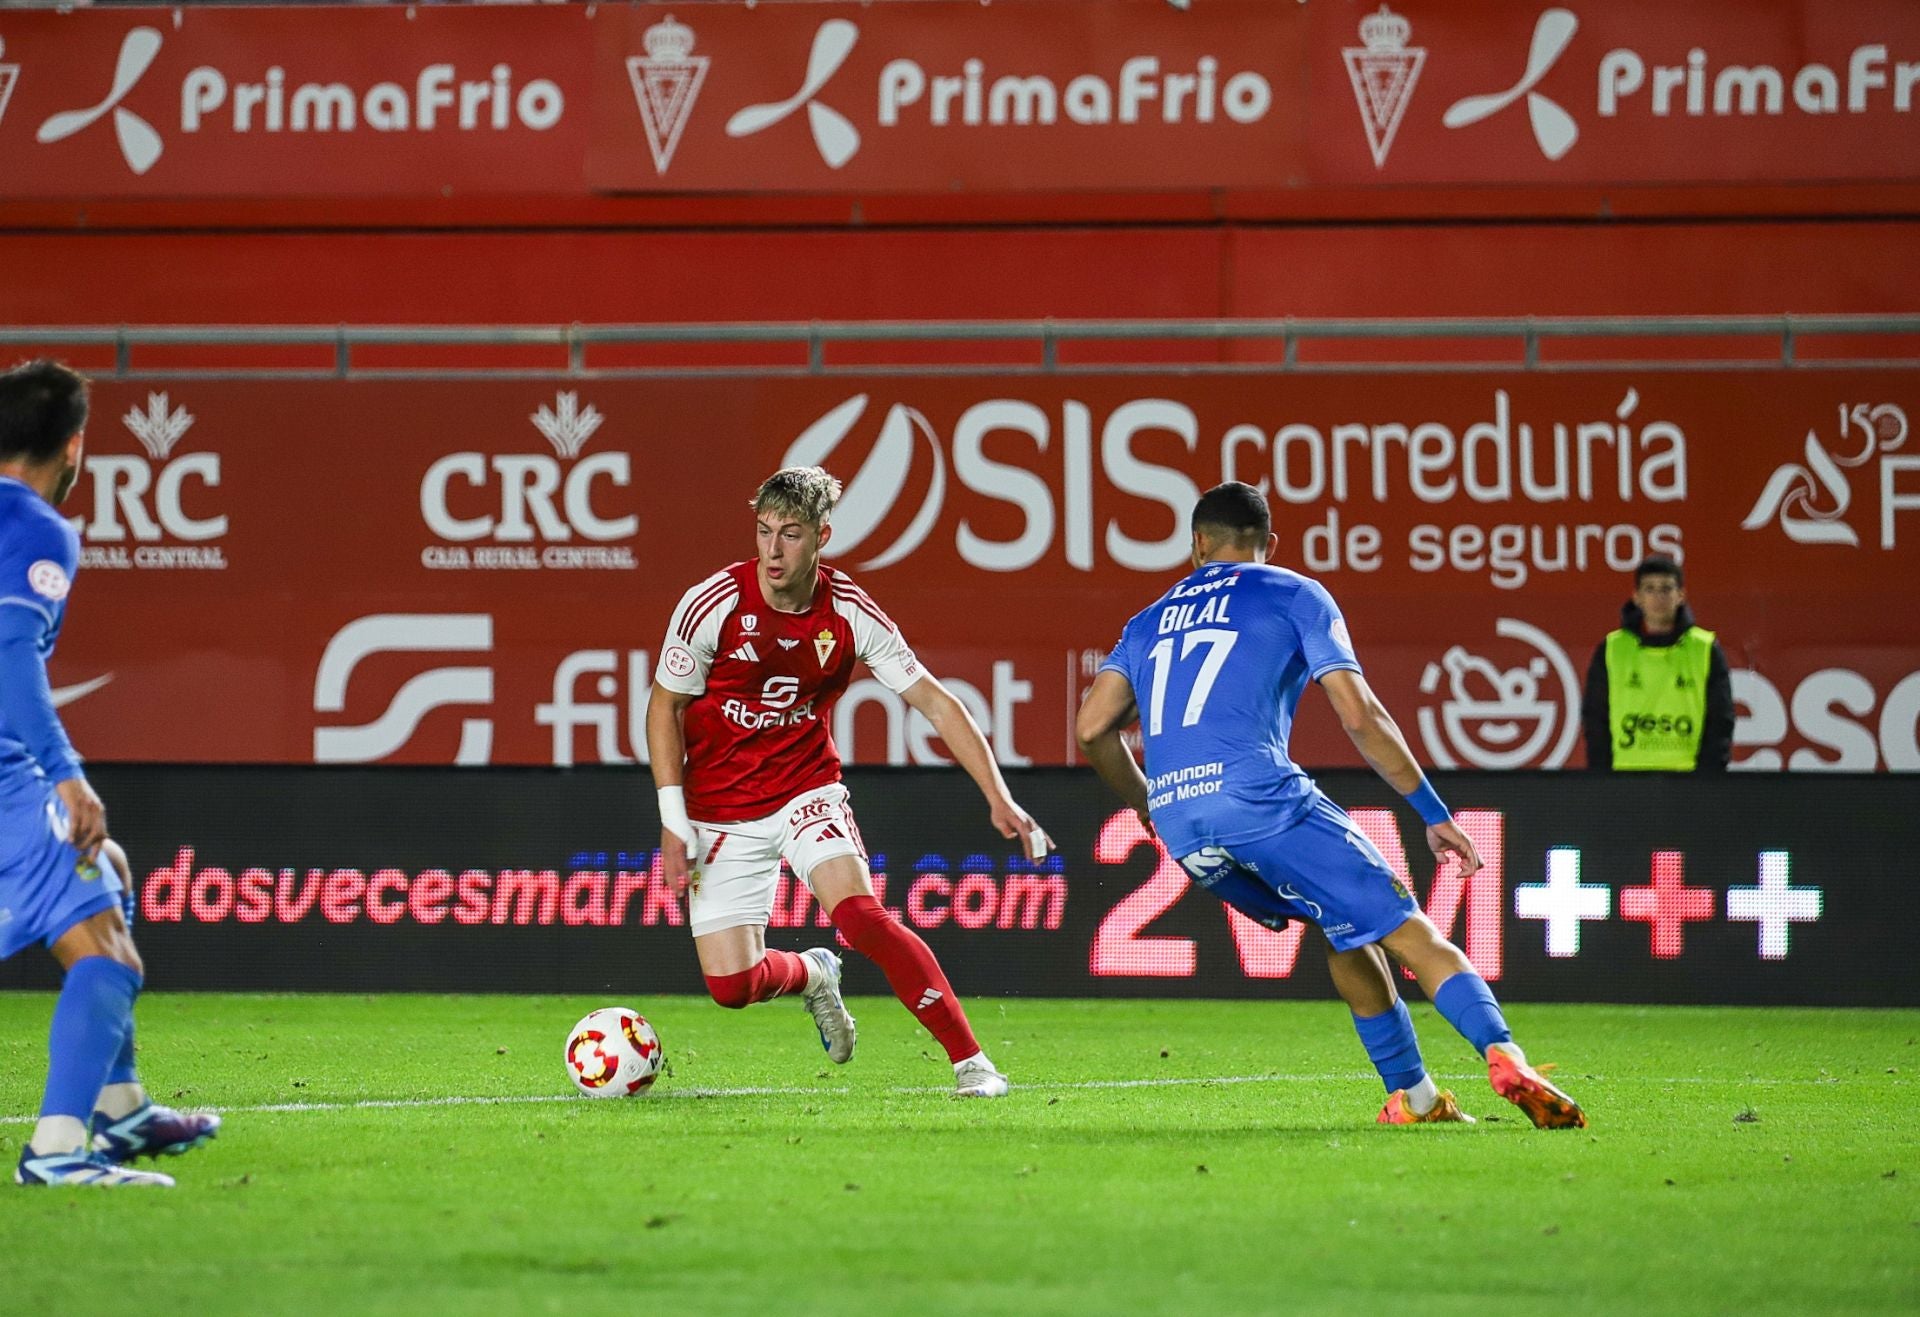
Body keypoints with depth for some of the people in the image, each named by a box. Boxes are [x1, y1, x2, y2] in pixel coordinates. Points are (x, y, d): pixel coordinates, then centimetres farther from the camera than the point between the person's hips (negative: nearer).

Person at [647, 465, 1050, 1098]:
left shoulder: (851, 613, -12)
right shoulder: (713, 605, -16)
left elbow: (935, 702, -6)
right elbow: (664, 708, -3)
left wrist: (998, 797, -13)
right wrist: (674, 820, -9)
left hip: (807, 791, 0)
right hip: (719, 806, 0)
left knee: (860, 915, -27)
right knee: (731, 984, -8)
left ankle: (970, 1059, -19)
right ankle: (811, 975, 29)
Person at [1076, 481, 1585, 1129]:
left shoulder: (1149, 621, 26)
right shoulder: (1295, 595, 13)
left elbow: (1092, 729, 16)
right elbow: (1359, 715, 5)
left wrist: (1150, 808, 32)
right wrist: (1433, 813, 9)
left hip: (1178, 826, 5)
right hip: (1258, 794, -5)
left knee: (1348, 931, 24)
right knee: (1407, 931, -6)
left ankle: (1413, 1096, 18)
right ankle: (1505, 1057, -28)